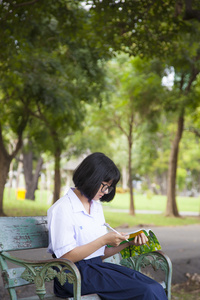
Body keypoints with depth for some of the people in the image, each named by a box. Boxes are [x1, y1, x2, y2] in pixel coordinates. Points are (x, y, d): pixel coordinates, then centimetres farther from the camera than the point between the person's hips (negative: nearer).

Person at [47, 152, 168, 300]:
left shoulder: (97, 207, 17)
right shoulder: (62, 209, -8)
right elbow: (66, 257, -14)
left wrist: (128, 242, 3)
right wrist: (104, 240, -16)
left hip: (97, 266, 8)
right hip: (74, 275, -8)